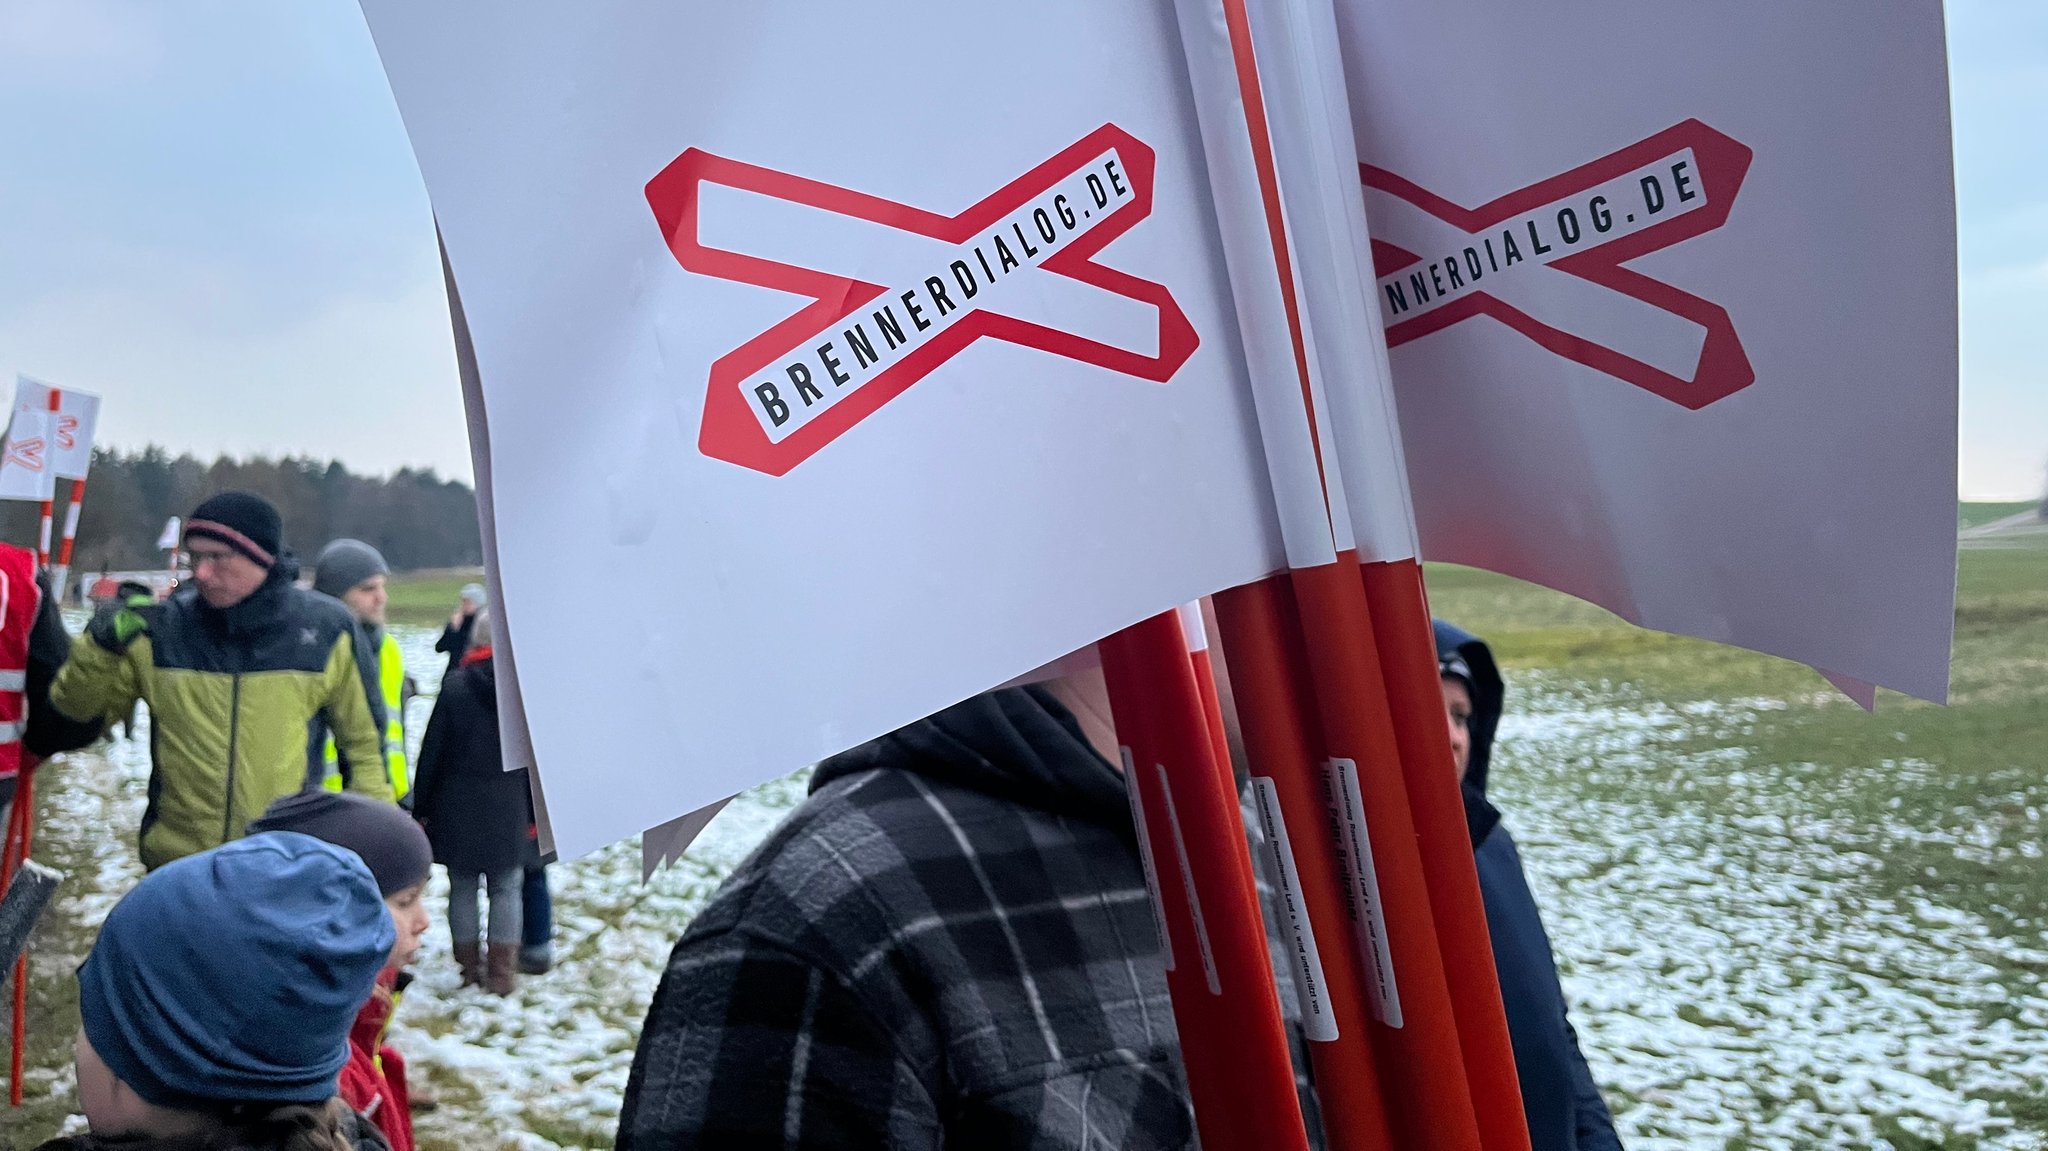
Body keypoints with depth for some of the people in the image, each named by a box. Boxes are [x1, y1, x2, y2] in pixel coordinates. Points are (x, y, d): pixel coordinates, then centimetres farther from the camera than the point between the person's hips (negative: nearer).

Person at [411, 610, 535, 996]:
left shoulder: (454, 687, -7)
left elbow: (432, 752, -4)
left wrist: (421, 807, 5)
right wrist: (534, 812, 10)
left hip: (458, 808, 0)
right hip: (509, 810, 0)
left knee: (462, 887, 11)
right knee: (506, 889, 7)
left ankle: (469, 966, 18)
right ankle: (501, 972, 7)